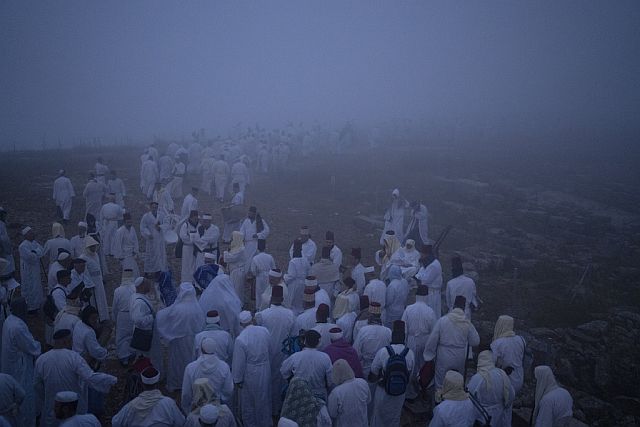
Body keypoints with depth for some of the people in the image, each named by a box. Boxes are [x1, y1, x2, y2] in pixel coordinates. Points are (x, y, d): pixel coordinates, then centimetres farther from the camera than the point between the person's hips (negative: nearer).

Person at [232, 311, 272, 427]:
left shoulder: (240, 340, -25)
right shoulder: (265, 331, -13)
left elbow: (239, 363, -18)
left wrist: (237, 379, -5)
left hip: (249, 375, -4)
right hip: (265, 372, 4)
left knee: (248, 401, 17)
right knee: (264, 399, 23)